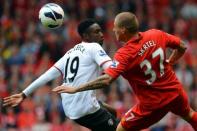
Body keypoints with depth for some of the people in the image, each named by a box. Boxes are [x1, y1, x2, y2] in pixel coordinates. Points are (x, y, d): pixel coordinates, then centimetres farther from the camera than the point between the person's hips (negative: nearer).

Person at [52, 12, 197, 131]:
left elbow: (106, 80, -35)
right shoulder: (156, 35, -9)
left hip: (153, 103, -6)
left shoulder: (124, 54, -25)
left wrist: (75, 89, -32)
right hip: (175, 91, 6)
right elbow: (182, 47, 3)